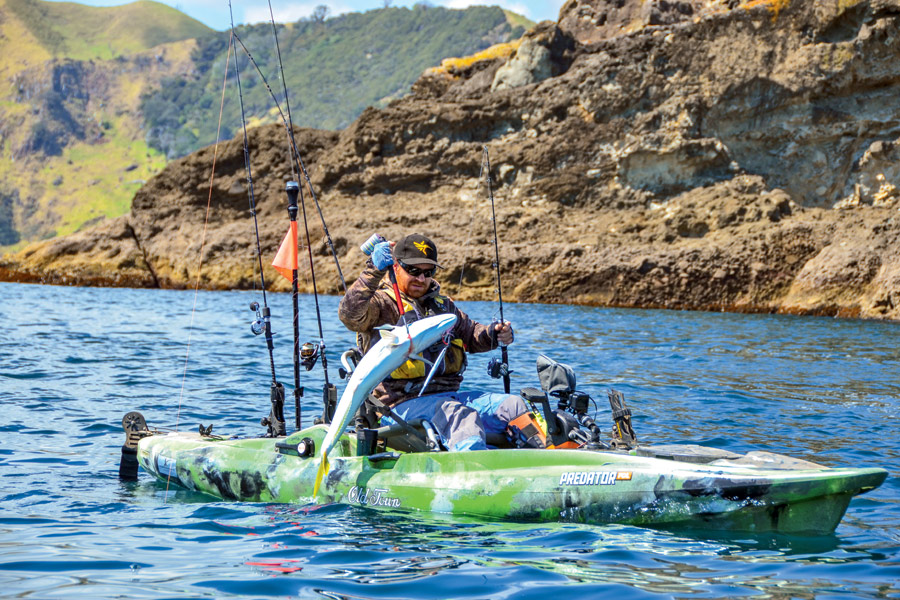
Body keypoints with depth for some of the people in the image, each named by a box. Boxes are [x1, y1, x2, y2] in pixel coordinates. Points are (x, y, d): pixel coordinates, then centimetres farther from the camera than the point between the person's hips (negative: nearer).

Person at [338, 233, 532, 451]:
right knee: (462, 417, -36)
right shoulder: (384, 303, 0)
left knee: (514, 406, -9)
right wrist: (374, 271, -34)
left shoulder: (441, 304, 24)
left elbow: (469, 333, 35)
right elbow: (350, 315, -22)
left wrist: (493, 334, 10)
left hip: (449, 396, 8)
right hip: (403, 403, -8)